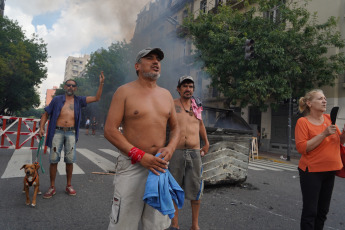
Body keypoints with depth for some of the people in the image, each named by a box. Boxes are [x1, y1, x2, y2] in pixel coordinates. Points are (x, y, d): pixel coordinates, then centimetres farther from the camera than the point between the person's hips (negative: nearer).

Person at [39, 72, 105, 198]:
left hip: (71, 133, 1)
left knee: (70, 160, 3)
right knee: (53, 160, -1)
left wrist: (101, 83, 0)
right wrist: (41, 127, -2)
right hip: (57, 132, -1)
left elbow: (96, 98, 8)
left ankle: (69, 186, 17)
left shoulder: (78, 100, 14)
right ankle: (52, 188, 11)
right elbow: (46, 114, 13)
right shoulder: (57, 99, 11)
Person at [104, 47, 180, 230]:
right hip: (132, 165, -4)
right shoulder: (125, 92, -3)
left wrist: (170, 148, -6)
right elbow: (110, 130, -10)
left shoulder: (166, 95, 11)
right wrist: (140, 156, -18)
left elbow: (175, 128, 16)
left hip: (159, 165, 5)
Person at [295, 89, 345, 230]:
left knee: (323, 210, 15)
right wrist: (324, 134, -21)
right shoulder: (303, 122, -11)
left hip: (329, 171, 6)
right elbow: (301, 148, -18)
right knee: (310, 211, -2)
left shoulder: (328, 118, 7)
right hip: (311, 172, -6)